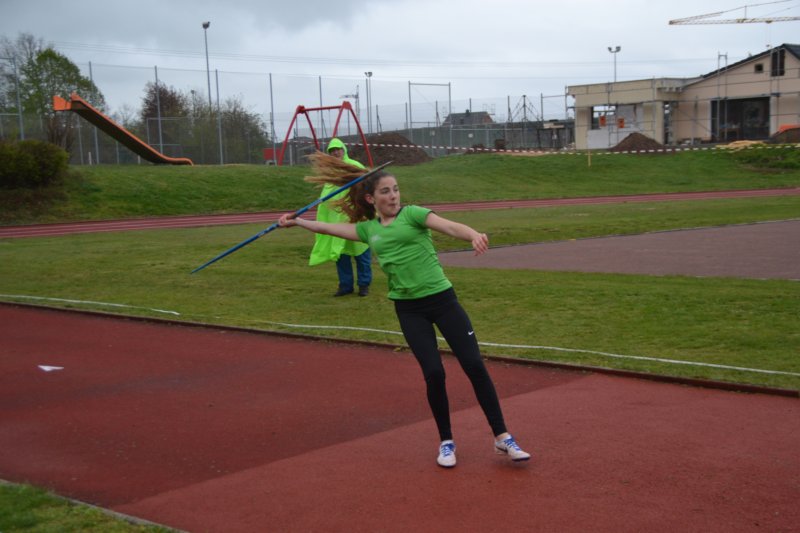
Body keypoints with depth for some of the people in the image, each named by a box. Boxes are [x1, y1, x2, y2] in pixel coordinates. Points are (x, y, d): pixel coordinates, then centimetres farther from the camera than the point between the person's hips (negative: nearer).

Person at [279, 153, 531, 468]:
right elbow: (328, 228, 21)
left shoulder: (412, 214, -3)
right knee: (433, 373, -6)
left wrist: (474, 235, -39)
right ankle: (446, 442, 14)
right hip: (408, 309, 2)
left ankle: (502, 438, 5)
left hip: (442, 298, -2)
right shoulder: (369, 229, 10)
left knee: (474, 365, -6)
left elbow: (449, 226, -20)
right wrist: (296, 222, 20)